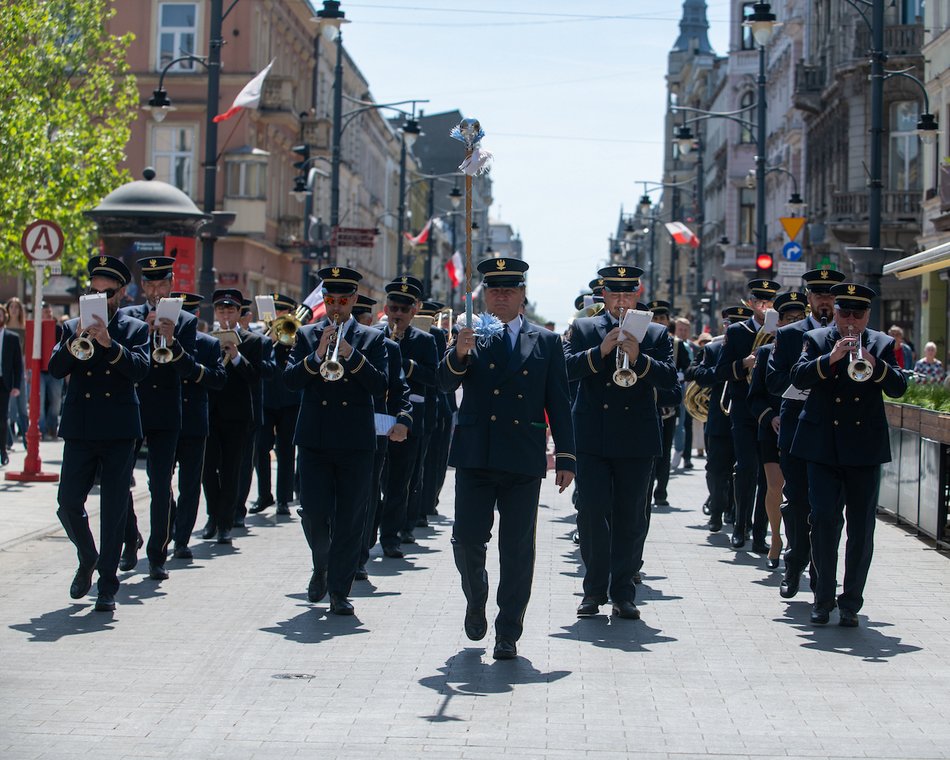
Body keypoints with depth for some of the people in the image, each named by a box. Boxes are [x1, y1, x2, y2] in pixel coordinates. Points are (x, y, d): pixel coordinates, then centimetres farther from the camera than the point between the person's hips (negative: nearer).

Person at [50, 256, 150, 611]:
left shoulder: (135, 329, 7)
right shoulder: (72, 328, 12)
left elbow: (140, 369, -9)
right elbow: (55, 368, -1)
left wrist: (109, 344, -21)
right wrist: (77, 342, -16)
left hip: (119, 431, -2)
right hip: (80, 430, 2)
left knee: (114, 511, -1)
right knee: (68, 503, -2)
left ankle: (107, 585, 6)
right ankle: (88, 559, 25)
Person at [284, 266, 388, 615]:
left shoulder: (371, 338, 8)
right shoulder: (307, 335, 10)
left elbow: (381, 385, -5)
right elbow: (290, 379, -1)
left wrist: (351, 356, -17)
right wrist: (317, 355, -16)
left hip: (356, 442, -1)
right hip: (314, 441, 1)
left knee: (349, 521, 0)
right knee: (314, 514, -4)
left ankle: (339, 590, 8)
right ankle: (321, 567, 24)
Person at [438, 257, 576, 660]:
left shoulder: (546, 341, 8)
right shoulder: (471, 336, 8)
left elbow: (558, 403, 7)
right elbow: (445, 383, -4)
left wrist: (566, 457, 2)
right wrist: (459, 354, -24)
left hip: (524, 460, 0)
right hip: (475, 456, 1)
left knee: (517, 549, 1)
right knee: (467, 539, 0)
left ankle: (508, 633, 9)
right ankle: (476, 600, 28)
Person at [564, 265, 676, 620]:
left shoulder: (657, 334, 9)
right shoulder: (583, 329, 8)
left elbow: (669, 378, -4)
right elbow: (566, 368, -6)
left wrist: (639, 359, -20)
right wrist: (601, 351, -19)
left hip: (636, 440, 1)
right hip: (592, 439, -1)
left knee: (631, 518, 4)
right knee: (593, 513, -3)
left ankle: (623, 593, 11)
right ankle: (594, 590, 8)